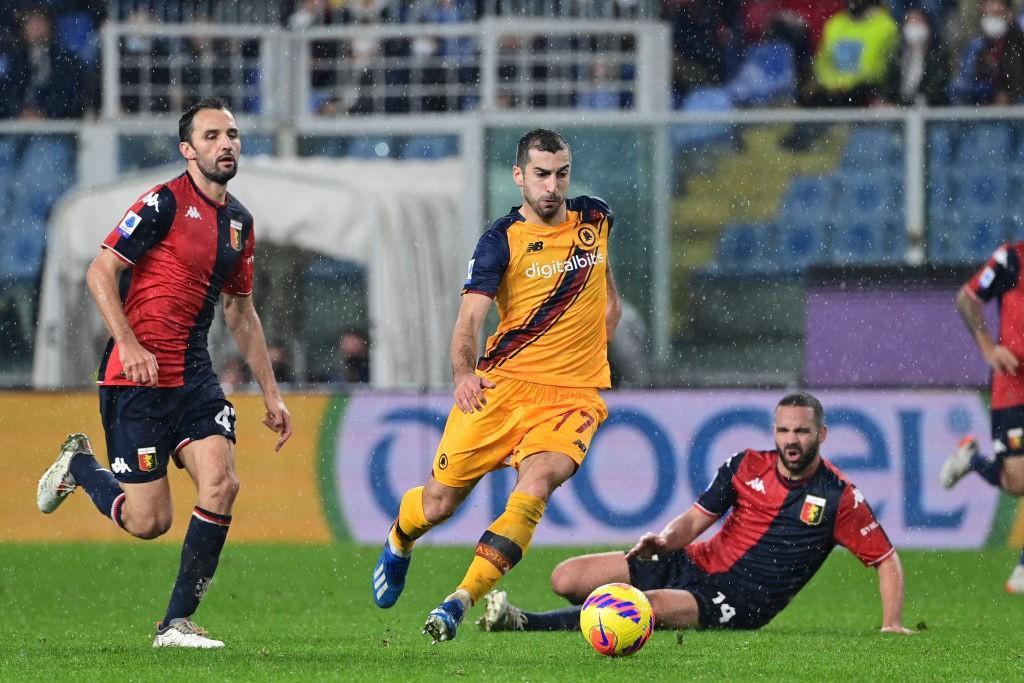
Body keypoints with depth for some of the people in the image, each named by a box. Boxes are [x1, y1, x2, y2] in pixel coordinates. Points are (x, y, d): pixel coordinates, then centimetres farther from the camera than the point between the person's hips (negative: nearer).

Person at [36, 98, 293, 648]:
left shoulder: (239, 221, 13)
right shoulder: (165, 202, -10)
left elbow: (241, 312, 24)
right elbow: (100, 272, -13)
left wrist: (270, 393, 22)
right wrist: (128, 344, -25)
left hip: (195, 376, 6)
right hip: (138, 377, -6)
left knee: (221, 483, -15)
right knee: (148, 521, -5)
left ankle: (177, 623, -5)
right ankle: (78, 465, 27)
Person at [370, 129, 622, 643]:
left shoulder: (595, 218, 8)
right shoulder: (502, 239, -6)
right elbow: (470, 317, -18)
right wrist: (463, 373, -36)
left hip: (572, 395, 2)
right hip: (501, 383, -2)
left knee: (536, 482, -26)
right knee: (440, 503, 2)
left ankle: (461, 601, -24)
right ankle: (398, 543, 39)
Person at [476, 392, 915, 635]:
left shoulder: (838, 498, -8)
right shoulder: (747, 467, 2)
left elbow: (887, 560, -1)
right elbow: (695, 520, 7)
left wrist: (892, 624, -12)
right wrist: (663, 539, -16)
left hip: (738, 604, -5)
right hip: (695, 565, 5)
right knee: (565, 578, -8)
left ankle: (525, 625, -25)